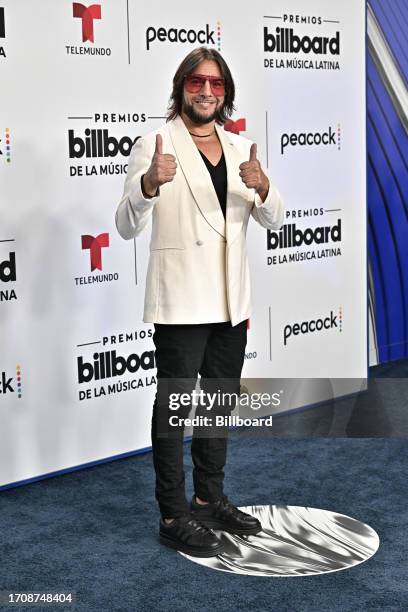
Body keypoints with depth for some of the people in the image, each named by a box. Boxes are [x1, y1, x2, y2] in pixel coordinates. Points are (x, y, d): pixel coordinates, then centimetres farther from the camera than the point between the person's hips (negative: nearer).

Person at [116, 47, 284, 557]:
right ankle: (173, 518, 11)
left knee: (220, 401, 16)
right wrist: (149, 184, -32)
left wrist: (262, 187, -16)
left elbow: (273, 220, 6)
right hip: (181, 301, -6)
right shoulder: (155, 145, -6)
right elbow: (127, 227, -12)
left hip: (230, 299, 6)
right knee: (174, 405, 1)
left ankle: (210, 500, 31)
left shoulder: (240, 148, 10)